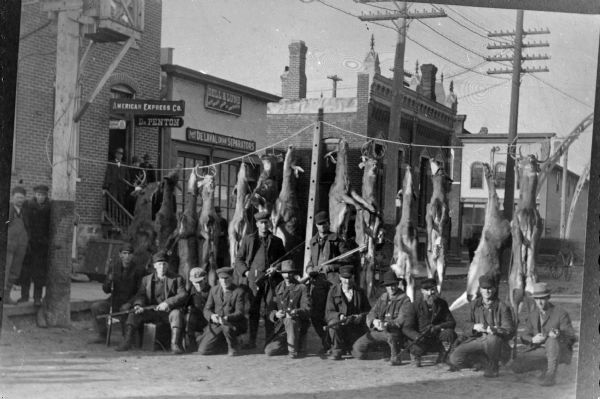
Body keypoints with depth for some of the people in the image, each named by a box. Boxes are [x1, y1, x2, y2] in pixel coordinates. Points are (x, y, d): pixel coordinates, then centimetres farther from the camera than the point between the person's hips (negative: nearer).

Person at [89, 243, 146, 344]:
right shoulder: (114, 266, 4)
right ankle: (102, 336, -2)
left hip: (130, 303, -5)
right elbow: (106, 290, 6)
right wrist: (109, 281, -16)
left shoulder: (138, 269, -7)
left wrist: (129, 303, -21)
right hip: (115, 300, 5)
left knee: (124, 310, -35)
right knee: (95, 307, -14)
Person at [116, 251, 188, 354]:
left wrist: (168, 303, -20)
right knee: (134, 314, -21)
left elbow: (183, 295, -3)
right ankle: (127, 341, -23)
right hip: (151, 312, 2)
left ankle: (175, 344, -41)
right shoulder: (146, 279, 19)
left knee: (176, 313, -34)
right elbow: (140, 295, 7)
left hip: (168, 311, -2)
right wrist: (138, 305, -18)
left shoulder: (177, 279, 11)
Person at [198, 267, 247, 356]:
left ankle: (233, 347, -11)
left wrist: (226, 318, -33)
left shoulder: (239, 292, -6)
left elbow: (239, 313, -13)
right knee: (202, 351, -10)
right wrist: (212, 316, -19)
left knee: (226, 326, -42)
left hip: (234, 323, -4)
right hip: (216, 324, 4)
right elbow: (207, 309, 6)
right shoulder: (214, 290, 8)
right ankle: (225, 343, 18)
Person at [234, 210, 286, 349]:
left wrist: (276, 268, -2)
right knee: (252, 311, -2)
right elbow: (239, 258, 12)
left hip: (270, 279, 0)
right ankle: (252, 340, 3)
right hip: (253, 279, 0)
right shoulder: (248, 239, 12)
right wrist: (246, 272, -2)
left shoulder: (276, 241, 13)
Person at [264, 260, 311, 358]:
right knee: (268, 350, -10)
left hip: (299, 326, -5)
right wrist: (275, 314, -19)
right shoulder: (278, 288, 13)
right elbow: (271, 309, 6)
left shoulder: (301, 288, 0)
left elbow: (307, 309, -12)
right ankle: (299, 345, 10)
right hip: (282, 327, 5)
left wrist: (295, 312, -33)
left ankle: (294, 350, -23)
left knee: (289, 320, -38)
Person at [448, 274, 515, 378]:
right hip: (477, 340, 4)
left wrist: (490, 329, -30)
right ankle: (485, 360, 9)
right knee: (455, 358, -17)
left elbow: (510, 331, -14)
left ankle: (492, 367, -12)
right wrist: (475, 327, -14)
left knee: (492, 338, -42)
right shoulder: (474, 304, 6)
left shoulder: (502, 307, -8)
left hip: (498, 343, -4)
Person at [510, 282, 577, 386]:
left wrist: (559, 335, -36)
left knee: (552, 341, -40)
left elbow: (572, 338, -14)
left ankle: (551, 376, -29)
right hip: (541, 350, 5)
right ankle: (546, 367, 7)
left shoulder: (561, 313, -12)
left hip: (561, 351, -5)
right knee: (516, 366, -16)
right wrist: (533, 339, -17)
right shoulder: (533, 315, 4)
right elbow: (526, 337, 8)